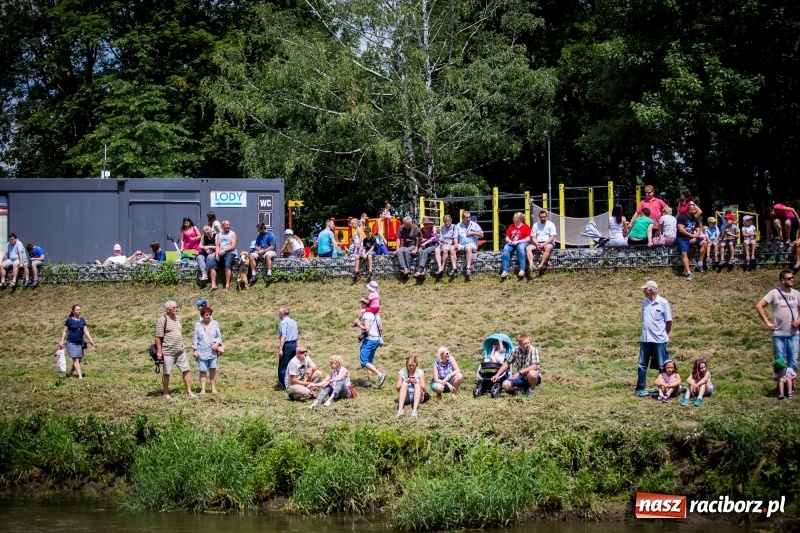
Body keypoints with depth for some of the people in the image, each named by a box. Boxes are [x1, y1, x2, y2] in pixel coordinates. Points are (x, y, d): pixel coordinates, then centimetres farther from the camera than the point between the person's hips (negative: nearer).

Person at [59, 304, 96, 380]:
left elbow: (86, 331, 4)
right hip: (71, 343, -5)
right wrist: (62, 341, -10)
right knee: (75, 359, -12)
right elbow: (65, 331, 0)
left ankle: (69, 374, 25)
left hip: (80, 343, 5)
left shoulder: (82, 320, 8)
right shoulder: (69, 320, -3)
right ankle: (80, 376, -17)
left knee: (78, 360, 8)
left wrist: (91, 341, -5)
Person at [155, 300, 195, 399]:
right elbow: (158, 337, -12)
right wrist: (159, 351, -15)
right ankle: (166, 394, 14)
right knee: (166, 373, 4)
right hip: (168, 351, -6)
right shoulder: (162, 320, -11)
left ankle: (189, 391, 9)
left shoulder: (177, 318, 11)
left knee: (186, 370, 3)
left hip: (180, 350, 6)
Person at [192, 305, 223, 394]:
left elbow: (219, 336, 9)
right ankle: (203, 389, 3)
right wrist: (195, 350, 0)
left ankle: (213, 388, 10)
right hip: (202, 352, -1)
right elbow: (195, 338, 4)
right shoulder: (198, 325, 1)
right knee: (202, 370, -1)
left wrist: (217, 343, -10)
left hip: (213, 351, 1)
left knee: (213, 369, 1)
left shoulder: (214, 323, 5)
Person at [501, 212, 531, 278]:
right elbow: (507, 238, 16)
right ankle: (505, 270, -35)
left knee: (520, 247, -40)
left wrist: (517, 242, -16)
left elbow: (528, 239, -6)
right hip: (512, 244, 4)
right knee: (506, 248, -29)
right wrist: (509, 241, -9)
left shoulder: (526, 226, 0)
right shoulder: (511, 226, 13)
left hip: (522, 243, -4)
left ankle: (522, 270, -40)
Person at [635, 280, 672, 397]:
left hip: (659, 339, -5)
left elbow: (669, 321, -3)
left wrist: (664, 334, 5)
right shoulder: (645, 302, 8)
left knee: (662, 366, 2)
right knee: (642, 365, 5)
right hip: (645, 339, 5)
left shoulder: (663, 303, -8)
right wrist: (646, 331, 11)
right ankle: (641, 389, 10)